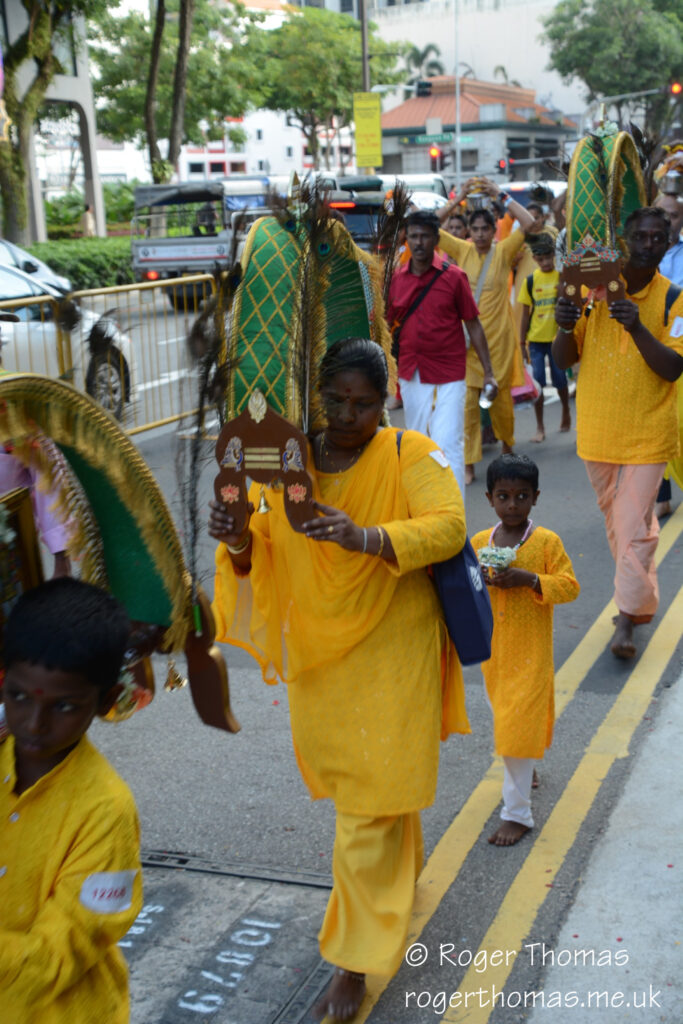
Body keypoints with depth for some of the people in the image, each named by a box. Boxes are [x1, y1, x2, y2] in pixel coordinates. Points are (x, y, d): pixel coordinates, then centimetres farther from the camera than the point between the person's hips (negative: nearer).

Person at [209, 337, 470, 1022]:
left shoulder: (409, 456, -11)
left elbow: (449, 525, -23)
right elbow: (267, 555, 2)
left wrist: (367, 539, -39)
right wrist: (239, 541, -22)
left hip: (390, 652, -5)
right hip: (317, 651, 5)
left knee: (372, 793, -2)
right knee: (342, 770, 20)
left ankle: (357, 956, 10)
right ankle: (399, 869, 51)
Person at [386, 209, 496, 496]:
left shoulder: (453, 276, -4)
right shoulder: (397, 278, 5)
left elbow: (473, 325, -1)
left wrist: (488, 372, -3)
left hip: (448, 377, -4)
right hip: (410, 376, 4)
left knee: (448, 446, -10)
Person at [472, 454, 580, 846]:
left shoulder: (547, 542, -9)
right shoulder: (479, 542, 2)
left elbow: (569, 586, -11)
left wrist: (530, 580, -25)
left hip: (530, 652, -5)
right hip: (492, 649, 5)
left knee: (518, 725, -6)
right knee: (503, 717, 22)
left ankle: (517, 812, 4)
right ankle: (526, 770, 50)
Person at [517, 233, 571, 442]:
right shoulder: (530, 281, 1)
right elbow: (525, 313, 6)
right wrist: (522, 342, 5)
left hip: (558, 337, -1)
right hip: (536, 339, 1)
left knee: (560, 379, 7)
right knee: (537, 381, 0)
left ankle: (566, 412, 35)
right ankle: (540, 427, 10)